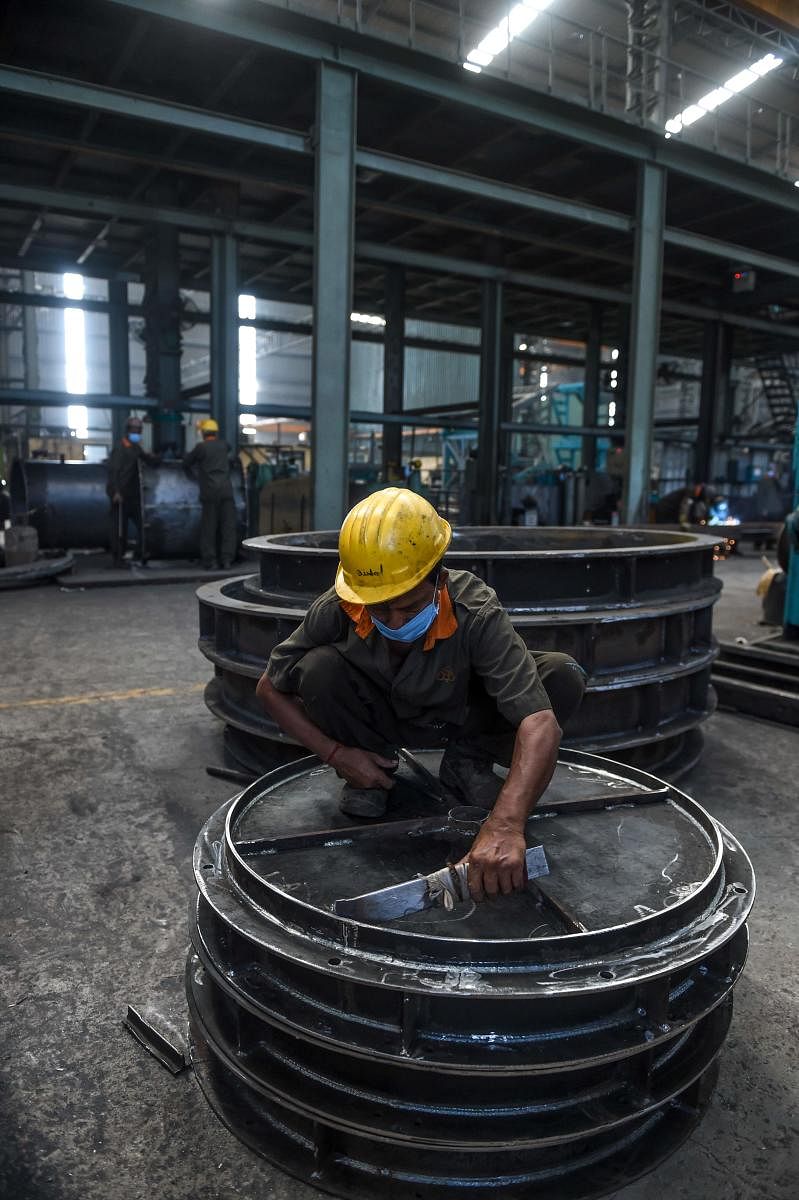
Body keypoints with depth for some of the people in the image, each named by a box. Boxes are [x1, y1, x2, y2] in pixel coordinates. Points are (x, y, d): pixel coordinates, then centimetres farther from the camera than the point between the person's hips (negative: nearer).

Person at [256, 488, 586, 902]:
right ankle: (373, 762, -1)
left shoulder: (477, 614, -36)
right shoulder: (337, 611, -29)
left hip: (461, 718, 0)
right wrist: (335, 754, -23)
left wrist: (505, 825, -61)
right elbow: (270, 688, -14)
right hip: (383, 718, 1)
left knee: (563, 679, -27)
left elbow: (540, 723, -46)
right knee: (318, 670, -31)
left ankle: (467, 762, -1)